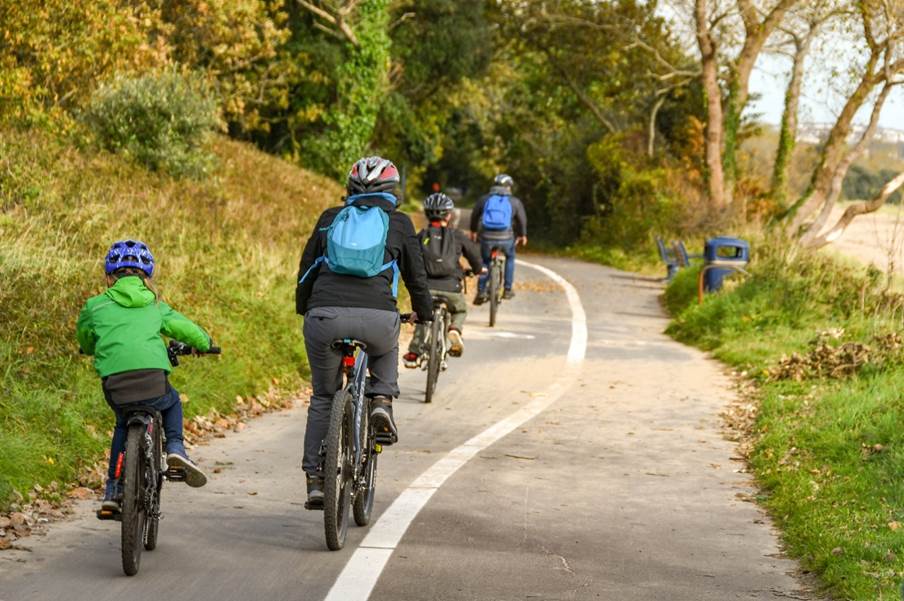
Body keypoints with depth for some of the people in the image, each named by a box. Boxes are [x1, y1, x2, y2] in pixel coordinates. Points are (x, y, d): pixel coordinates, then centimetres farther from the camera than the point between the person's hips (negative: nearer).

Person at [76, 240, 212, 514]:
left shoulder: (95, 306, 18)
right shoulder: (155, 306, 20)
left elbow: (83, 336, 35)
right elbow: (185, 328, 19)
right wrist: (204, 343, 41)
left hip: (114, 382, 0)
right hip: (153, 380, 0)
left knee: (123, 423, 31)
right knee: (172, 402, 35)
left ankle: (113, 489, 23)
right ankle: (176, 447, 10)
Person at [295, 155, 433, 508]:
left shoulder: (330, 218, 20)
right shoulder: (399, 223, 16)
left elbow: (306, 270, 23)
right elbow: (416, 277, 20)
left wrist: (303, 309, 39)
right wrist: (425, 314, 37)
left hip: (324, 316, 1)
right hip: (377, 317, -1)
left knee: (323, 397, 19)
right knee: (386, 351, 36)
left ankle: (315, 480, 15)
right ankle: (382, 400, 8)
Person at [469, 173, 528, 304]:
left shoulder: (484, 199, 11)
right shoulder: (515, 201, 8)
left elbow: (474, 216, 21)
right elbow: (522, 219, 15)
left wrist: (473, 231, 39)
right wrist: (522, 235, 33)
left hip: (486, 237, 1)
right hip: (506, 238, -1)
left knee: (485, 261, 22)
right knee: (510, 257, 28)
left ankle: (481, 292, 7)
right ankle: (507, 289, 27)